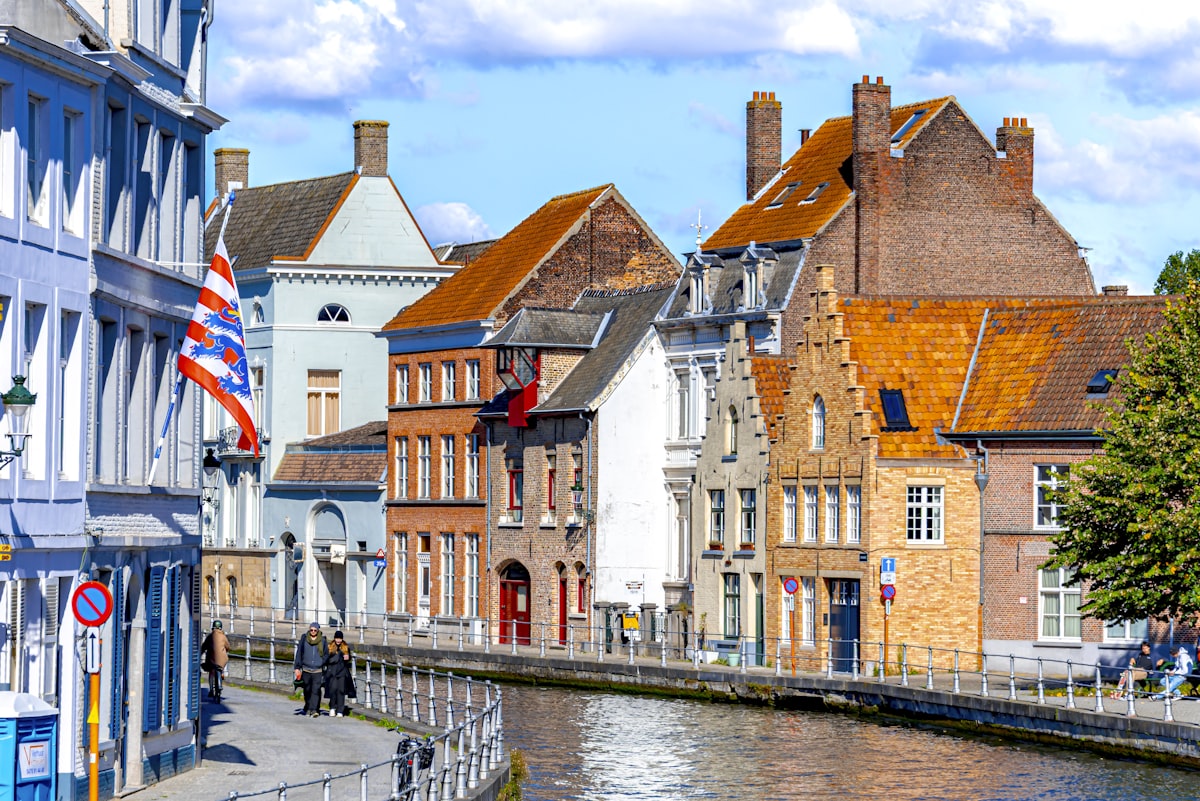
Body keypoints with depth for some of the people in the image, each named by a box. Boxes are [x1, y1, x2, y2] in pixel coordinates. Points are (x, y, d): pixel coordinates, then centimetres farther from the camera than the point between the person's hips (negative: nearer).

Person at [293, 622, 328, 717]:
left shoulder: (323, 641, 3)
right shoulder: (304, 639, 3)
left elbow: (326, 655, 9)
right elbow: (299, 653, 7)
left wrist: (325, 670, 7)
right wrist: (297, 667, 2)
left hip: (318, 670, -2)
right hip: (306, 669, 2)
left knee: (316, 690, -13)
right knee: (307, 690, 10)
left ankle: (314, 710, -17)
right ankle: (308, 708, 24)